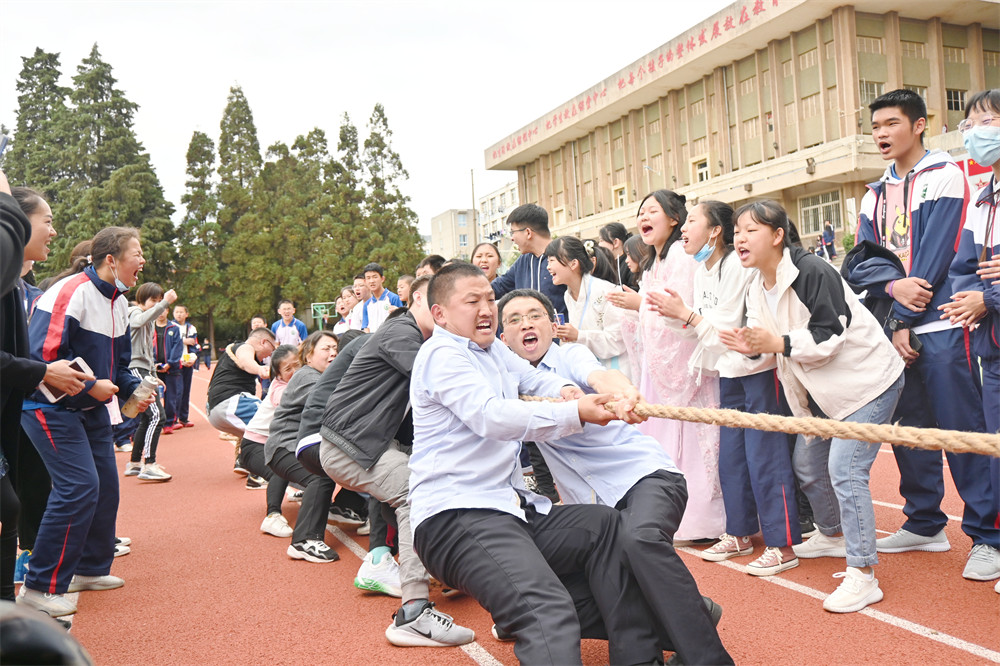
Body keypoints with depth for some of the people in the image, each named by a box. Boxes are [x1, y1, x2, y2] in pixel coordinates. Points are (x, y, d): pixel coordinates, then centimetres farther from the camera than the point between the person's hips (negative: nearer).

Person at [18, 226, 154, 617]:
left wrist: (132, 391, 1)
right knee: (79, 487, -15)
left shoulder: (118, 302, 10)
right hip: (52, 408, -9)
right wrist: (90, 385, -23)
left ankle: (90, 569, 29)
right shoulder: (70, 293, -20)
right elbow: (42, 356, -25)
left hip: (92, 409, 10)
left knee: (105, 485, 11)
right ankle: (40, 588, -3)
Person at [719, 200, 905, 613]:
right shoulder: (758, 288, 3)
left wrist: (776, 343, -28)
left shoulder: (812, 272, -23)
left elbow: (830, 337, -26)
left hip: (867, 380, -9)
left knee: (845, 469, -16)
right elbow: (764, 339, 6)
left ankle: (862, 575, -8)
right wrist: (750, 345, -16)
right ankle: (833, 535, 38)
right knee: (811, 463, 15)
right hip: (823, 390, 9)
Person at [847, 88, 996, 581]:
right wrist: (895, 285, -14)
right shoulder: (875, 195, 17)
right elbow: (862, 263, 7)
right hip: (896, 326, 7)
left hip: (939, 324, -6)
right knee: (908, 428, 11)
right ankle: (924, 524, 23)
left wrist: (904, 321, -13)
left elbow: (934, 255, -11)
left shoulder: (944, 176, -2)